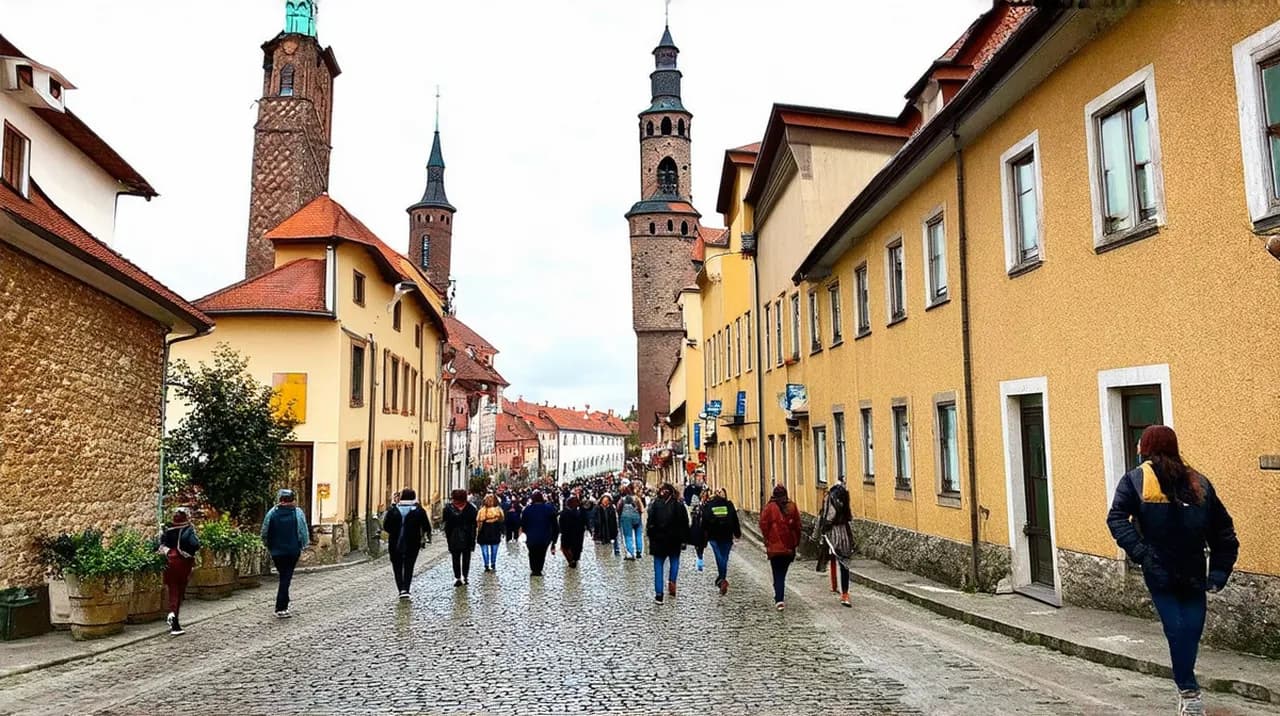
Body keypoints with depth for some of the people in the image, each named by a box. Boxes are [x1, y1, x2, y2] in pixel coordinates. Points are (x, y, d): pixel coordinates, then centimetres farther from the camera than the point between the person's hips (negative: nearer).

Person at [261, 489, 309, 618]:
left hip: (276, 552, 2)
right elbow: (304, 532, -8)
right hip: (293, 551, -2)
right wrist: (303, 545, 8)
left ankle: (283, 606, 24)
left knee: (283, 577, 17)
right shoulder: (298, 512, -8)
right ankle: (281, 609, -2)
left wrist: (269, 546, 15)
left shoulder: (272, 512, -3)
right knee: (286, 578, 2)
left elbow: (264, 533, 0)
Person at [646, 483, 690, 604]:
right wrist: (684, 540, 1)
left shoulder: (655, 504, -5)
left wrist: (651, 538, 3)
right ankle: (672, 581, 2)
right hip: (675, 539, 1)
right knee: (674, 561, 21)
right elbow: (684, 524, -3)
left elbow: (651, 523, -4)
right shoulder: (679, 504, -3)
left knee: (658, 565, 5)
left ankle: (658, 594, -1)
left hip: (659, 539, 0)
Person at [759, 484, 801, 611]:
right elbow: (797, 525, 4)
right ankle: (779, 597, 25)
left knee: (778, 574, -1)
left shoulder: (770, 507, -5)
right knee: (782, 573, 17)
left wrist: (767, 540, 5)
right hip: (789, 547, 3)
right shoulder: (792, 507, 3)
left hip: (775, 546, -3)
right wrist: (796, 542, 11)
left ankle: (779, 600, -13)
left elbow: (764, 524, -8)